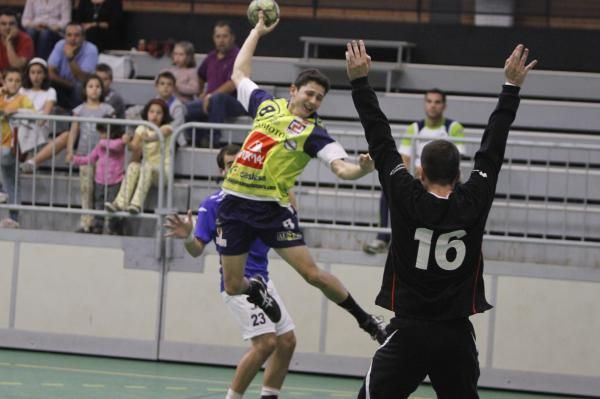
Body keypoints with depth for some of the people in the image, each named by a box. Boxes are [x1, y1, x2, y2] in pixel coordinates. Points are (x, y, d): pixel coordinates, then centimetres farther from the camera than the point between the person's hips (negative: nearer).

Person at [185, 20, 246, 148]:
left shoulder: (237, 56, -8)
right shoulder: (211, 57, 13)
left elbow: (232, 84, -19)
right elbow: (200, 76, 33)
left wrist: (210, 96, -20)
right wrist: (203, 95, 20)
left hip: (234, 103, -7)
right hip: (210, 101, 7)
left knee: (218, 98, -40)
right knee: (188, 109, -16)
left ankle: (214, 139, -35)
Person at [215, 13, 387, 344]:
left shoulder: (313, 134, -3)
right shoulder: (267, 105, 9)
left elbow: (342, 168, -16)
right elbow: (239, 74, 25)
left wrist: (362, 168, -39)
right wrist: (257, 31, 28)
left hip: (272, 208, -3)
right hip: (235, 203, 3)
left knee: (311, 273, -11)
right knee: (233, 287, 3)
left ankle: (366, 320, 6)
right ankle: (256, 290, 41)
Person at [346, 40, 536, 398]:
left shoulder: (407, 200, -7)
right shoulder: (474, 204, -3)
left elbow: (381, 143, -2)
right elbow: (493, 148, 6)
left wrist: (360, 81, 4)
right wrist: (512, 87, 14)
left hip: (409, 332, -2)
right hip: (456, 337, 2)